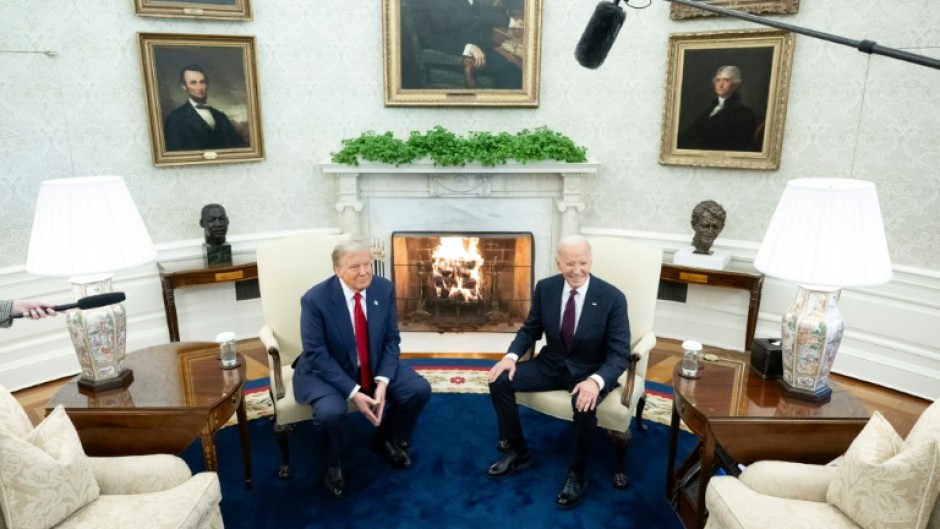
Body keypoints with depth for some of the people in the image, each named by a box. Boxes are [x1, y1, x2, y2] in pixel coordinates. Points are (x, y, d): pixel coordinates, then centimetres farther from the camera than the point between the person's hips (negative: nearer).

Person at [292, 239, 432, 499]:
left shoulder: (384, 288, -10)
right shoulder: (315, 299, -23)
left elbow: (391, 339, -4)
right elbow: (317, 356, -20)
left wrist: (383, 381, -19)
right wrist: (353, 392, -27)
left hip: (375, 366, 4)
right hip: (327, 371, -4)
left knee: (419, 389, -13)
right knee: (331, 412, -33)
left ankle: (387, 439, 18)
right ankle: (332, 464, 4)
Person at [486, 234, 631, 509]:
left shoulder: (613, 298, -19)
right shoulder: (545, 288, -8)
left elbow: (620, 353, -19)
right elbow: (530, 329, 5)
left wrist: (596, 381, -38)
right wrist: (511, 355, -15)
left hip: (590, 371, -4)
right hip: (551, 364, 4)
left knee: (585, 406, -35)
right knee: (500, 380, -12)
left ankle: (576, 475, -6)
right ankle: (518, 452, 8)